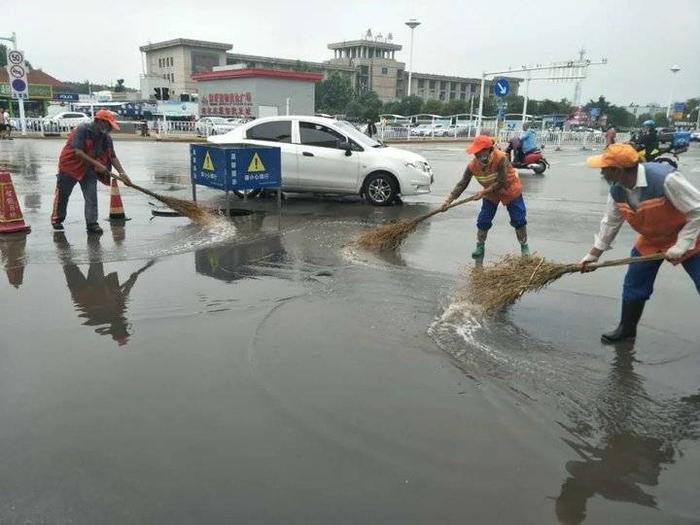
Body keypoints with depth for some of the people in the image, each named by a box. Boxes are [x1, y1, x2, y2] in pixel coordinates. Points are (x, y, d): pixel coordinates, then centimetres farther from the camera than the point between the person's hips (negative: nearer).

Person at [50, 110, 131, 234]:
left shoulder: (106, 138, -3)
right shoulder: (82, 130, -22)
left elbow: (112, 157, -1)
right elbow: (77, 152, -30)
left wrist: (122, 173, -13)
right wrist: (97, 164, -32)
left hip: (89, 170, 5)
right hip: (70, 166, -5)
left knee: (92, 197, -4)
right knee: (62, 194, 9)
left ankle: (92, 223, 0)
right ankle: (57, 219, 27)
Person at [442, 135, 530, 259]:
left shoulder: (501, 158, -36)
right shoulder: (473, 165, -23)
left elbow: (501, 183, -32)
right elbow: (462, 184, -21)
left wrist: (483, 192, -34)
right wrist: (449, 200, -30)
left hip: (510, 190, -3)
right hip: (490, 193, 4)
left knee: (519, 220, 0)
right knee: (483, 221, 1)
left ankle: (524, 246, 20)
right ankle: (480, 246, 23)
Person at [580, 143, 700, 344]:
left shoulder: (664, 178, -35)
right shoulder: (617, 190, -14)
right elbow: (610, 223, 2)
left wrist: (680, 246, -26)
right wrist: (593, 254, 7)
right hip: (651, 240, 6)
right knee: (634, 285, 9)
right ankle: (627, 329, 27)